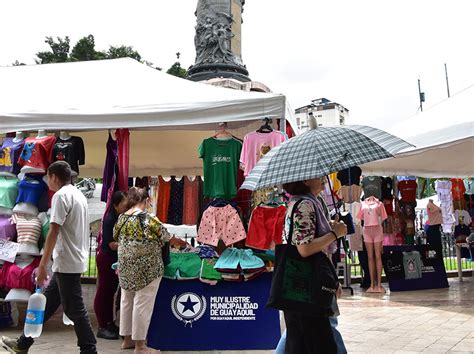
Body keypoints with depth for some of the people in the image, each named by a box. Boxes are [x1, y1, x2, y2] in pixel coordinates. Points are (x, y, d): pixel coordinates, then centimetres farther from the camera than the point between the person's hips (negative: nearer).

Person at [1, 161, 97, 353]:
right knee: (47, 303, 17)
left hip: (66, 263, -10)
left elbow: (54, 232, -19)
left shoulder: (61, 195, -14)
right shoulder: (79, 195, 15)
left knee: (74, 309, -2)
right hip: (75, 261, 10)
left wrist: (42, 265, -17)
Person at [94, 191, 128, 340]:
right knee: (103, 291, 0)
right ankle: (102, 327, 7)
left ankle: (110, 323, 22)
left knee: (111, 291, 13)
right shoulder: (109, 219, -18)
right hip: (106, 258, -7)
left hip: (117, 259, 7)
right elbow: (111, 244, -21)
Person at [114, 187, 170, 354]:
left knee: (127, 301, 16)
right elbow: (165, 237, -5)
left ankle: (127, 339, 26)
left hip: (126, 267, 7)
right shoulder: (148, 218, -15)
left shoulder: (121, 218, 5)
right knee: (142, 304, 0)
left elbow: (116, 238, 15)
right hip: (146, 268, -7)